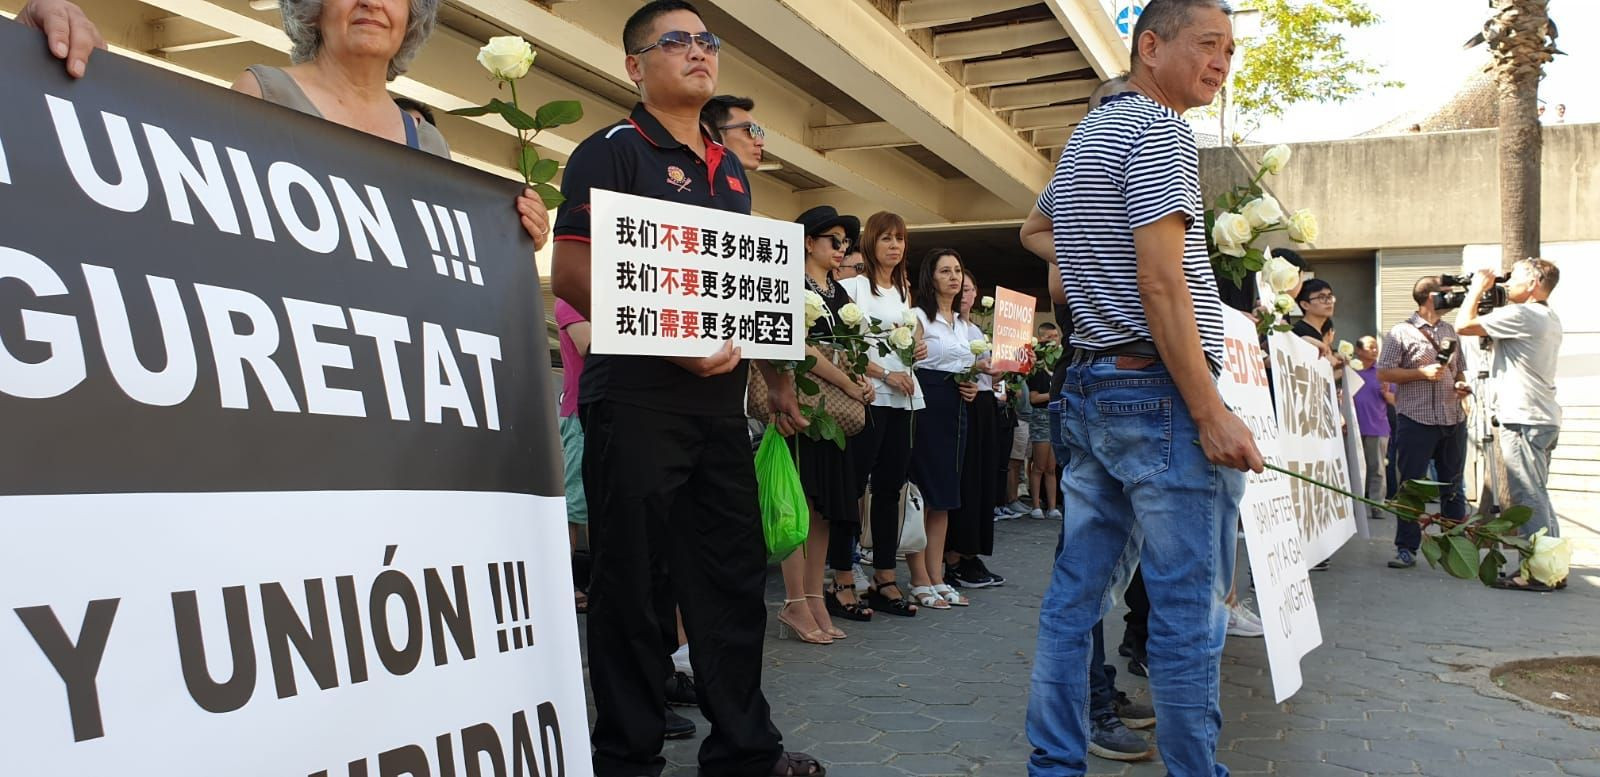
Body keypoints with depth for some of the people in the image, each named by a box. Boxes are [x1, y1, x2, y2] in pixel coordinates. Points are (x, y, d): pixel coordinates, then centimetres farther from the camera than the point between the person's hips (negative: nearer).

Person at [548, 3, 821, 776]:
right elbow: (571, 275, -13)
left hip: (720, 401, 7)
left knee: (735, 573, 12)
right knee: (634, 582, 1)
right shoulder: (610, 152, -3)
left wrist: (777, 376, 19)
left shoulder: (730, 170, 19)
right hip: (635, 399, -7)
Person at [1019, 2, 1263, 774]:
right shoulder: (1158, 129, -9)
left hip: (1090, 387, 9)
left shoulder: (1084, 137, 19)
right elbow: (1160, 281, -18)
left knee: (1073, 593, 10)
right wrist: (1213, 414, -18)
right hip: (1160, 391, -9)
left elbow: (1033, 230, 38)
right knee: (1189, 608, -2)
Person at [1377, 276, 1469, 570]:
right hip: (1417, 420, -6)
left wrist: (1460, 386, 4)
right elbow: (1384, 373, -7)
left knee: (1453, 486, 11)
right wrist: (1422, 373, -15)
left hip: (1453, 419, 6)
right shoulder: (1401, 333, -3)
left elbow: (1457, 369, 25)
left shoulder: (1450, 331, 15)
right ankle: (1406, 548, 3)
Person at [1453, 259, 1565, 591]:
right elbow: (1489, 329, 26)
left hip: (1523, 420, -10)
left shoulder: (1523, 315, -15)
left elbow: (1463, 325, -15)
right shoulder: (1549, 318, 17)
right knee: (1537, 496, 14)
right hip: (1544, 419, 10)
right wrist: (1485, 295, 18)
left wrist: (1476, 290, 0)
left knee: (1528, 497, -8)